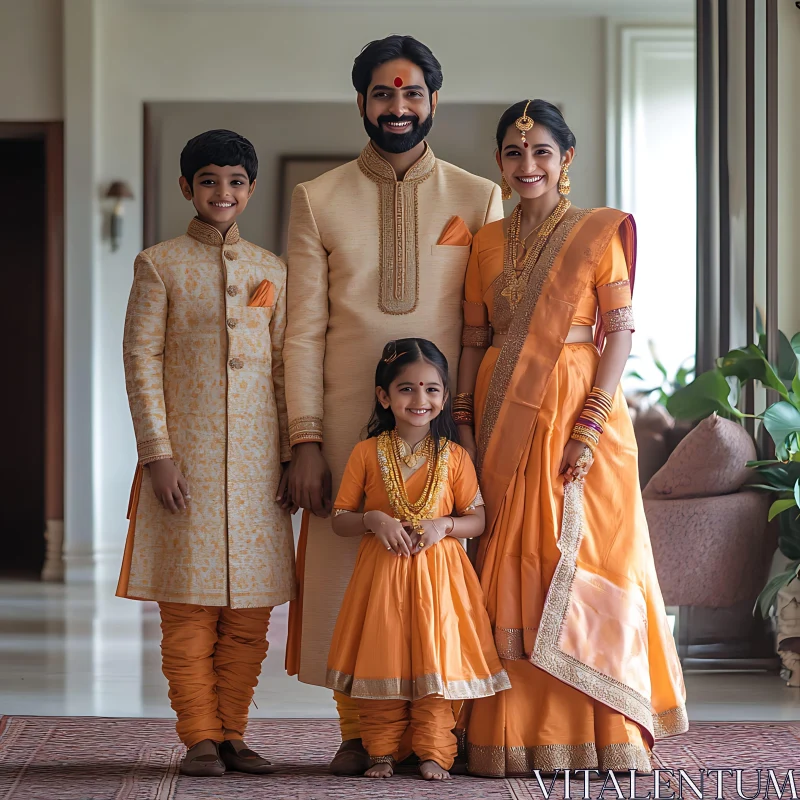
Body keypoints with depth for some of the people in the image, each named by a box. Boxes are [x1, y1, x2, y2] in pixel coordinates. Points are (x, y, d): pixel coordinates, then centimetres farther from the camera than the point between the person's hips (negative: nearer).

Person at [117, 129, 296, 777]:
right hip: (186, 458, -3)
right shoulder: (160, 266, 1)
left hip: (255, 460, 3)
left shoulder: (271, 270, 12)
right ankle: (200, 738, 7)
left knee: (250, 610, 4)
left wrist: (290, 454, 9)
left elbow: (284, 366, 13)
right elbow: (141, 361, -3)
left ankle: (232, 733, 14)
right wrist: (158, 454, -10)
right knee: (189, 607, -1)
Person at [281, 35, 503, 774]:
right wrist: (305, 440, -3)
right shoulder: (318, 201, 8)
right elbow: (304, 331, 4)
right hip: (348, 426, 0)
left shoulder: (479, 200, 8)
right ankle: (358, 730, 8)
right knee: (348, 568, -1)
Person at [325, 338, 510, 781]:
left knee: (436, 657, -1)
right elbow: (340, 519, 5)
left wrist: (444, 525, -13)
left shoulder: (454, 457, 2)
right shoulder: (367, 453, 1)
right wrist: (373, 520, -14)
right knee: (381, 657, 2)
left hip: (438, 569, 0)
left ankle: (434, 751, 8)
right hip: (381, 571, 0)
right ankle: (382, 751, 13)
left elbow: (477, 518, 6)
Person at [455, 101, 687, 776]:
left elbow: (620, 333, -5)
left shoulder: (601, 231, 0)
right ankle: (517, 732, 8)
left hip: (580, 414, -3)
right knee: (510, 566, 2)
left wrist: (589, 425, -14)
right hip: (505, 421, 4)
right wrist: (464, 424, 1)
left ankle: (602, 734, 4)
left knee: (582, 562, -4)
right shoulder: (487, 242, 12)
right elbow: (474, 339, 12)